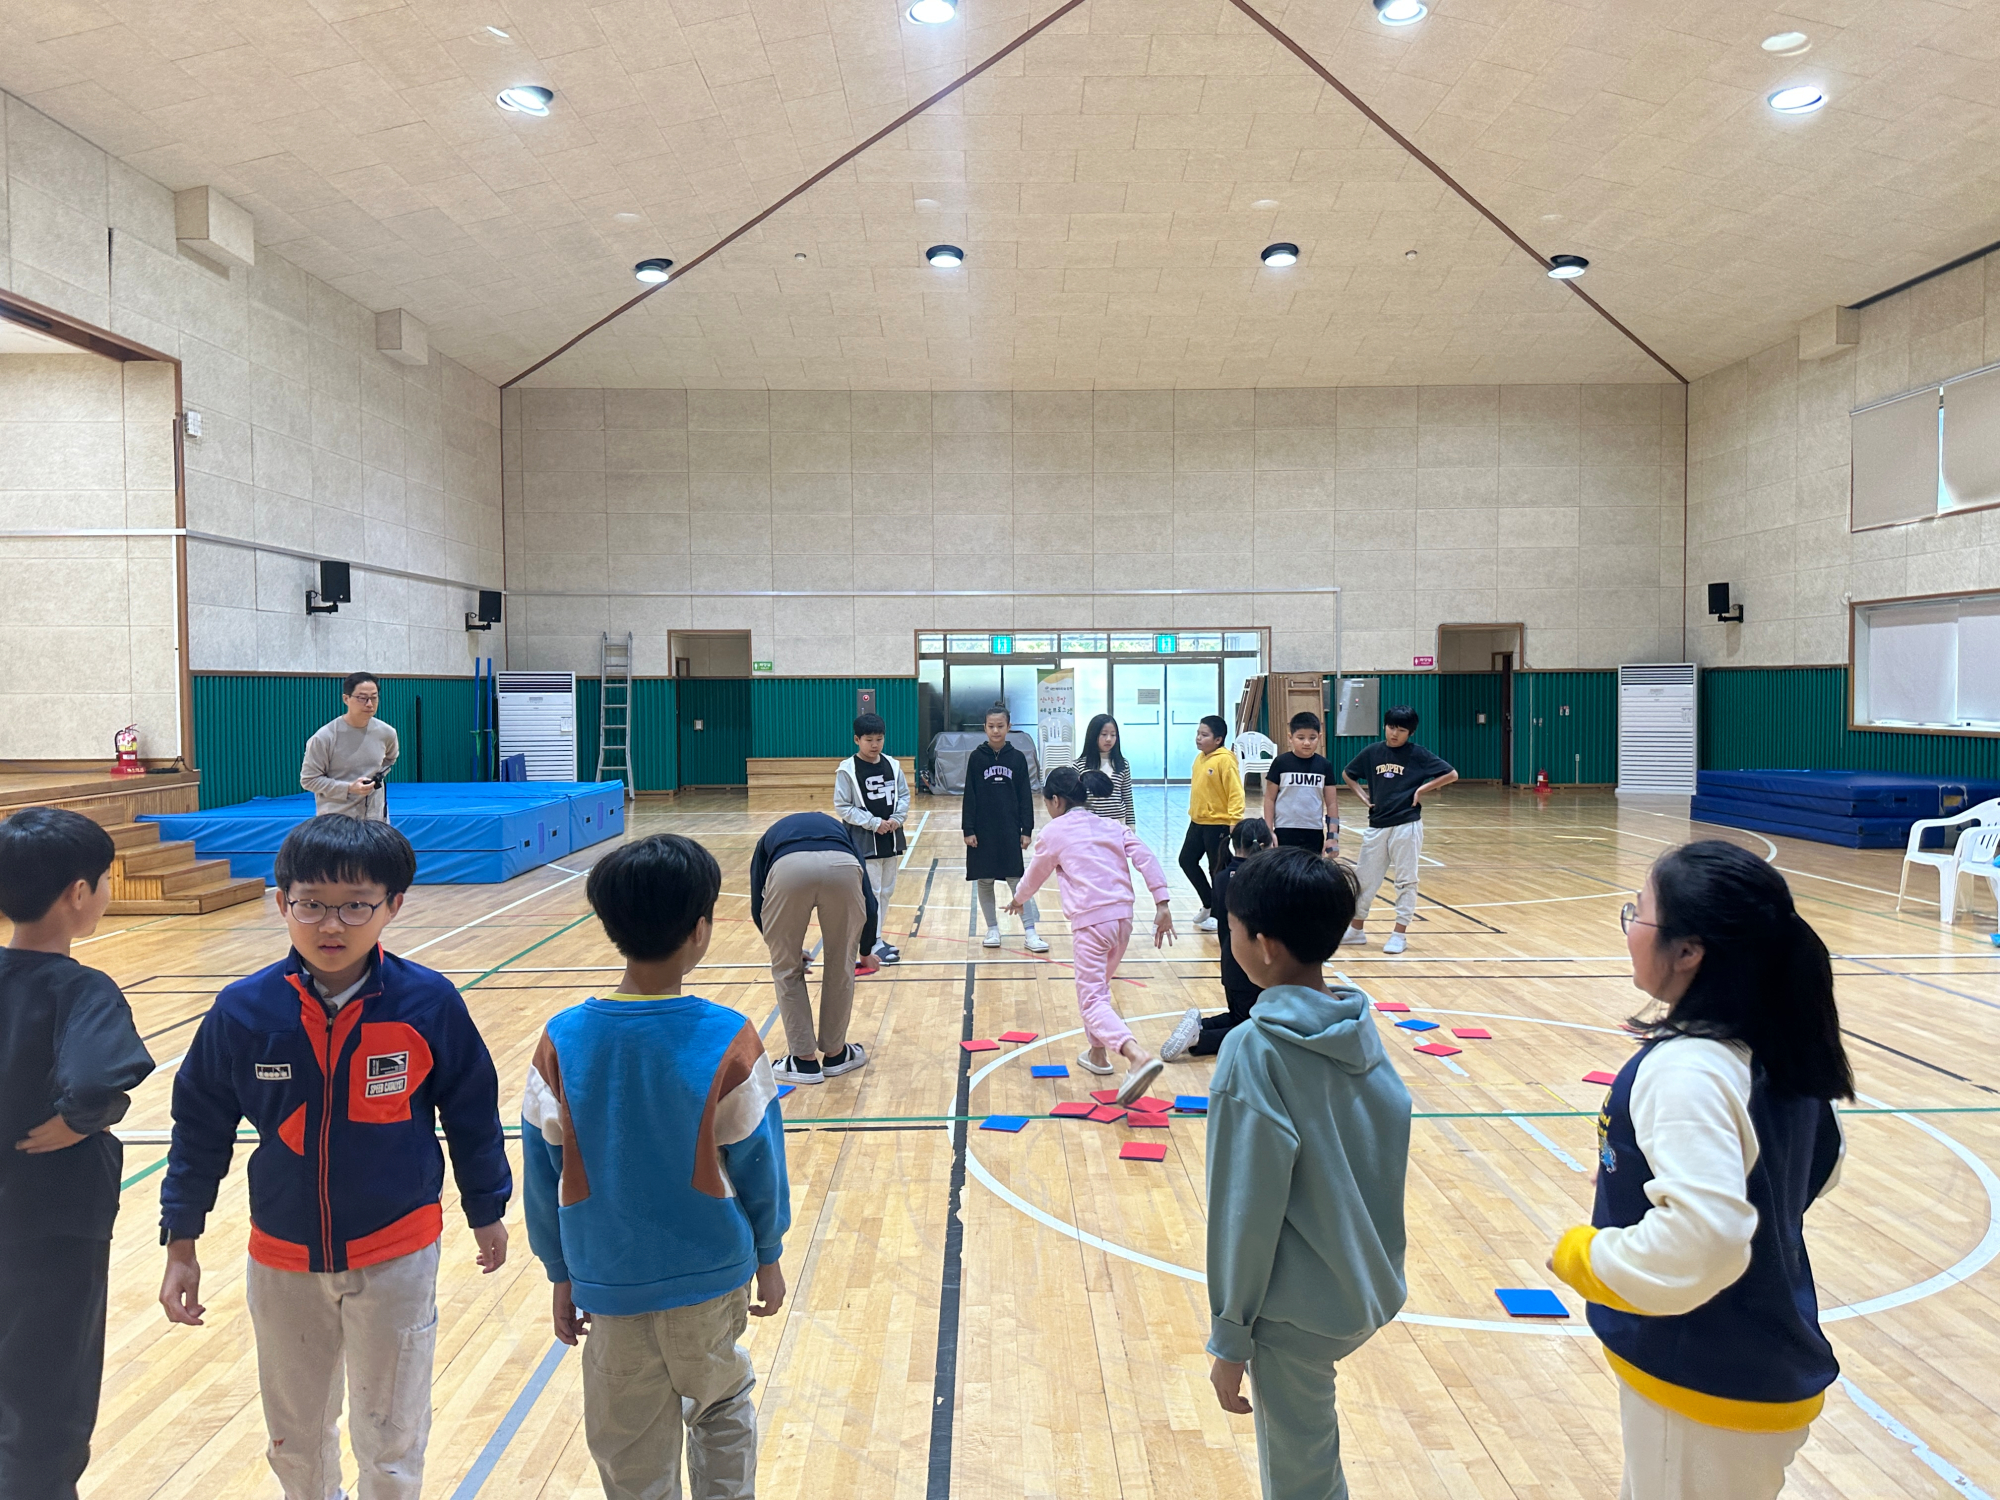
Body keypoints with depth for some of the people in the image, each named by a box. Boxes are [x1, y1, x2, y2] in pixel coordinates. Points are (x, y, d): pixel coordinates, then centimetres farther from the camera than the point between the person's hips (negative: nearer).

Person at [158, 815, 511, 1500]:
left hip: (396, 1256, -2)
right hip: (282, 1260, 2)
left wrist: (487, 1211, 6)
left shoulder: (429, 1004, -17)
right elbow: (200, 1127, 1)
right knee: (294, 1442, 23)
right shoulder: (243, 1011, -13)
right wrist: (180, 1244, 5)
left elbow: (472, 1111, -4)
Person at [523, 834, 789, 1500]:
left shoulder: (561, 1042, -11)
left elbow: (543, 1173, -3)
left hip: (610, 1283, 1)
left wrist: (561, 1276, 11)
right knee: (723, 1408, 25)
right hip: (710, 1275, -1)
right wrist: (768, 1256, 9)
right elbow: (757, 1162, -7)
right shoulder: (729, 1040, -16)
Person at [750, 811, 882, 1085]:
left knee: (787, 969, 21)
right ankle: (835, 1054, 34)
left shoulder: (771, 836, 41)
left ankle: (804, 1060, 25)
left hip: (788, 868, -1)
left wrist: (785, 948, 51)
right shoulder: (839, 828, 42)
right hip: (842, 867, 1)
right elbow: (869, 901, 35)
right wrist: (866, 951, 52)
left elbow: (757, 907, 34)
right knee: (840, 965, 23)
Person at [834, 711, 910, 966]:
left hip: (890, 839, 5)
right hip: (864, 842, -5)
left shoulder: (892, 765, 3)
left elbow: (904, 796, 9)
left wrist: (898, 818, -10)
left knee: (887, 890, 12)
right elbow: (842, 807, -11)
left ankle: (876, 936, 24)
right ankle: (875, 943, 1)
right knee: (871, 893, -5)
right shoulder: (847, 770, -11)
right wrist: (873, 823, -17)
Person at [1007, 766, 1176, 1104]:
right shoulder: (1112, 826, 16)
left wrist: (1018, 900, 37)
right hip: (1123, 916, 6)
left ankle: (1137, 1056, -29)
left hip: (1090, 921, -6)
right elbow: (1147, 859, 3)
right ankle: (1098, 1052, 36)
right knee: (1097, 987, 26)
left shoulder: (1054, 832, 4)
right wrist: (1162, 904, 0)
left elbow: (1035, 874, 18)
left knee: (1092, 1000, -7)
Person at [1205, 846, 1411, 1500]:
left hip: (1298, 1312, -7)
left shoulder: (1255, 1050, -22)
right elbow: (1389, 1147, 7)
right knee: (1309, 1448, 26)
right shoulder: (1362, 1029, -2)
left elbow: (1247, 1207, -20)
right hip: (1369, 1292, 7)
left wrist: (1230, 1337, -9)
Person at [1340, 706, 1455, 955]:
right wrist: (1362, 793, 4)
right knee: (1365, 878, 9)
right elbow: (1347, 773, 18)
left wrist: (1422, 789, -11)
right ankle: (1356, 930, 22)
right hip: (1377, 826, 4)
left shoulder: (1417, 754, -5)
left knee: (1406, 880, 3)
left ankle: (1400, 934, 11)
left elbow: (1451, 775, -5)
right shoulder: (1373, 752, 4)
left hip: (1406, 825, -4)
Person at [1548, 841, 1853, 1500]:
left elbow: (1699, 1243, -36)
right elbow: (1818, 1170, 15)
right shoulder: (1784, 1050, -1)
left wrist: (1581, 1254, -20)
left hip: (1704, 1395, -8)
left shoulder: (1688, 1070, -29)